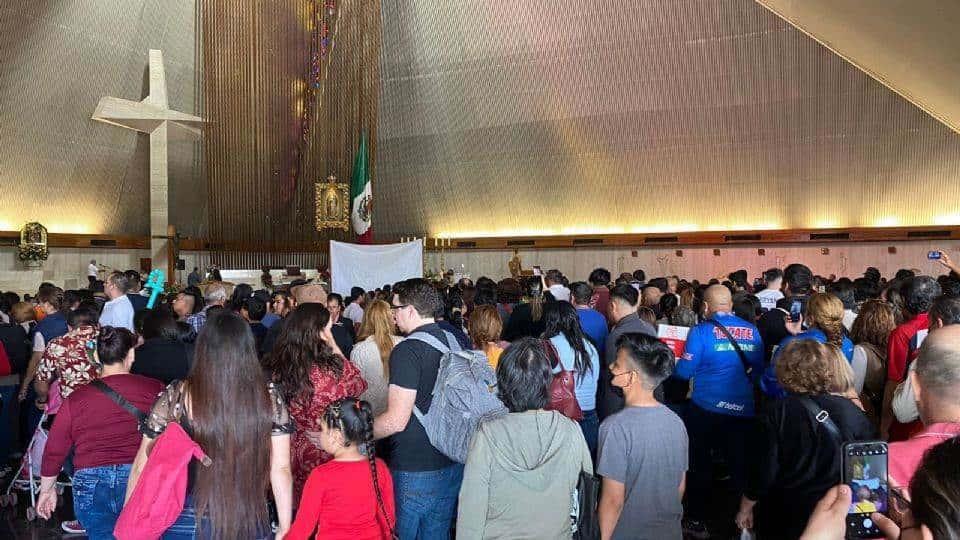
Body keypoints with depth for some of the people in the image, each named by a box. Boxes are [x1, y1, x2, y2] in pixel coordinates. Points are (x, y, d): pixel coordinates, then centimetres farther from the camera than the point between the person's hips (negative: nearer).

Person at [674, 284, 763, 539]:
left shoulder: (701, 331, -10)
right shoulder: (752, 331, 3)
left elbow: (684, 371, -12)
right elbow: (758, 368, 10)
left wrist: (674, 364, 9)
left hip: (706, 408, -3)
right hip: (743, 410, 3)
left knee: (700, 466, 13)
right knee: (740, 466, 12)